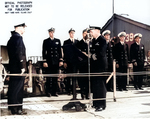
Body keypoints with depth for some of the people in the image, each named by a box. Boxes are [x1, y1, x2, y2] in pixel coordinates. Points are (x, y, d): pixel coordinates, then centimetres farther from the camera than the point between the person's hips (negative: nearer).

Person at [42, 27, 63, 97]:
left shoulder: (58, 41, 13)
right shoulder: (46, 41, 4)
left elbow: (60, 51, 11)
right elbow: (44, 52, -1)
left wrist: (61, 60, 4)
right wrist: (45, 61, -8)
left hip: (56, 62, 3)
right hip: (49, 62, -3)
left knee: (55, 77, 5)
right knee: (49, 77, -1)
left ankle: (54, 92, 12)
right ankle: (48, 92, 6)